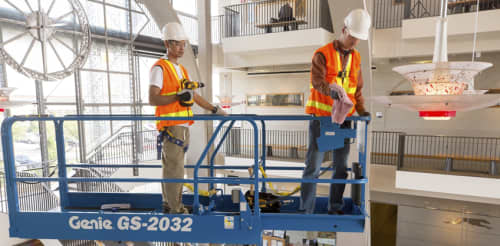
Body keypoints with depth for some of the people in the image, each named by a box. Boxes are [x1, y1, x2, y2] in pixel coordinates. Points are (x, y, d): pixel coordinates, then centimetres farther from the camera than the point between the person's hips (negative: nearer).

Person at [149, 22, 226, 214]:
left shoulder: (181, 69, 21)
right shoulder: (160, 68, -6)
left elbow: (194, 96, 24)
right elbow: (152, 99, -14)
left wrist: (214, 109, 19)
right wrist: (177, 96, -25)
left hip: (183, 126, 8)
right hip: (171, 126, -8)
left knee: (170, 168, 14)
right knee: (175, 170, -7)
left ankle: (169, 205, 24)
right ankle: (175, 210, 1)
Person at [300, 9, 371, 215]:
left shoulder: (356, 58, 13)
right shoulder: (323, 54, -4)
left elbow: (357, 88, 16)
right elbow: (317, 81, -19)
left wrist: (361, 110, 1)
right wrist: (332, 91, -39)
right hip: (321, 117, -5)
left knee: (341, 166, 8)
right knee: (313, 165, -4)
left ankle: (335, 208, 21)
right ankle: (306, 210, 6)